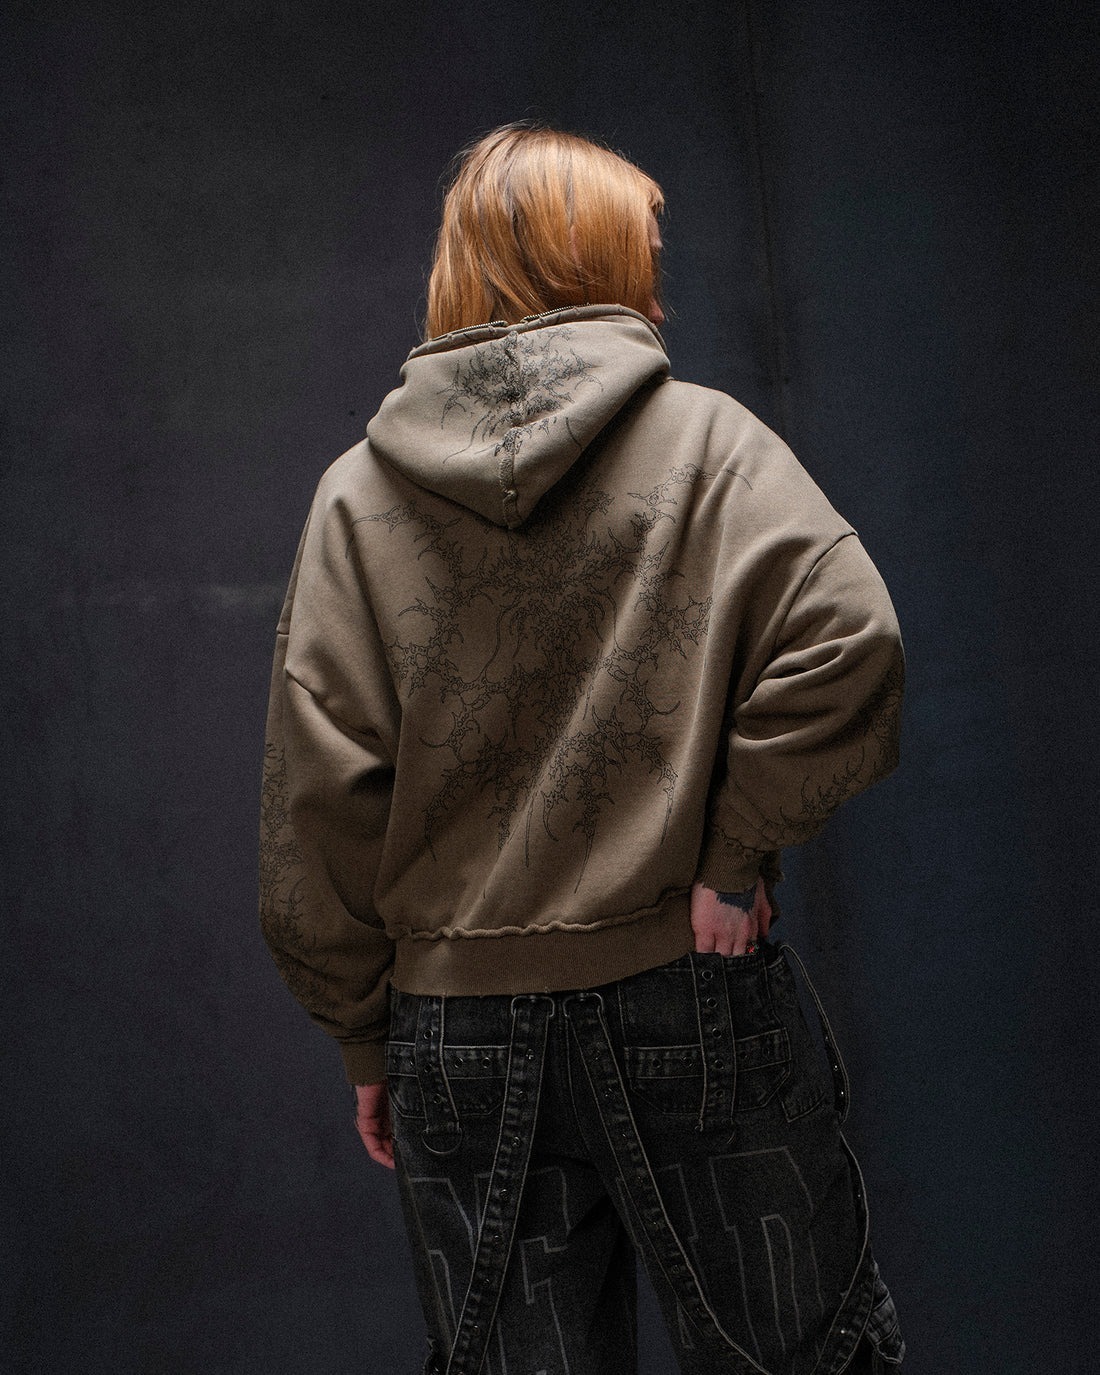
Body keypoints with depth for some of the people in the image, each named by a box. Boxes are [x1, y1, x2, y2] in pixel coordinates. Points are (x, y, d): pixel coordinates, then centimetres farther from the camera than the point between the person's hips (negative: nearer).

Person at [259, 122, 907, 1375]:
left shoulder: (356, 494, 2)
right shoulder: (708, 441, -3)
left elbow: (318, 804, -1)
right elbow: (845, 640, -18)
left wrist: (367, 1039, 8)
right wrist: (735, 853, -8)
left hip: (460, 1026, 2)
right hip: (693, 998, -2)